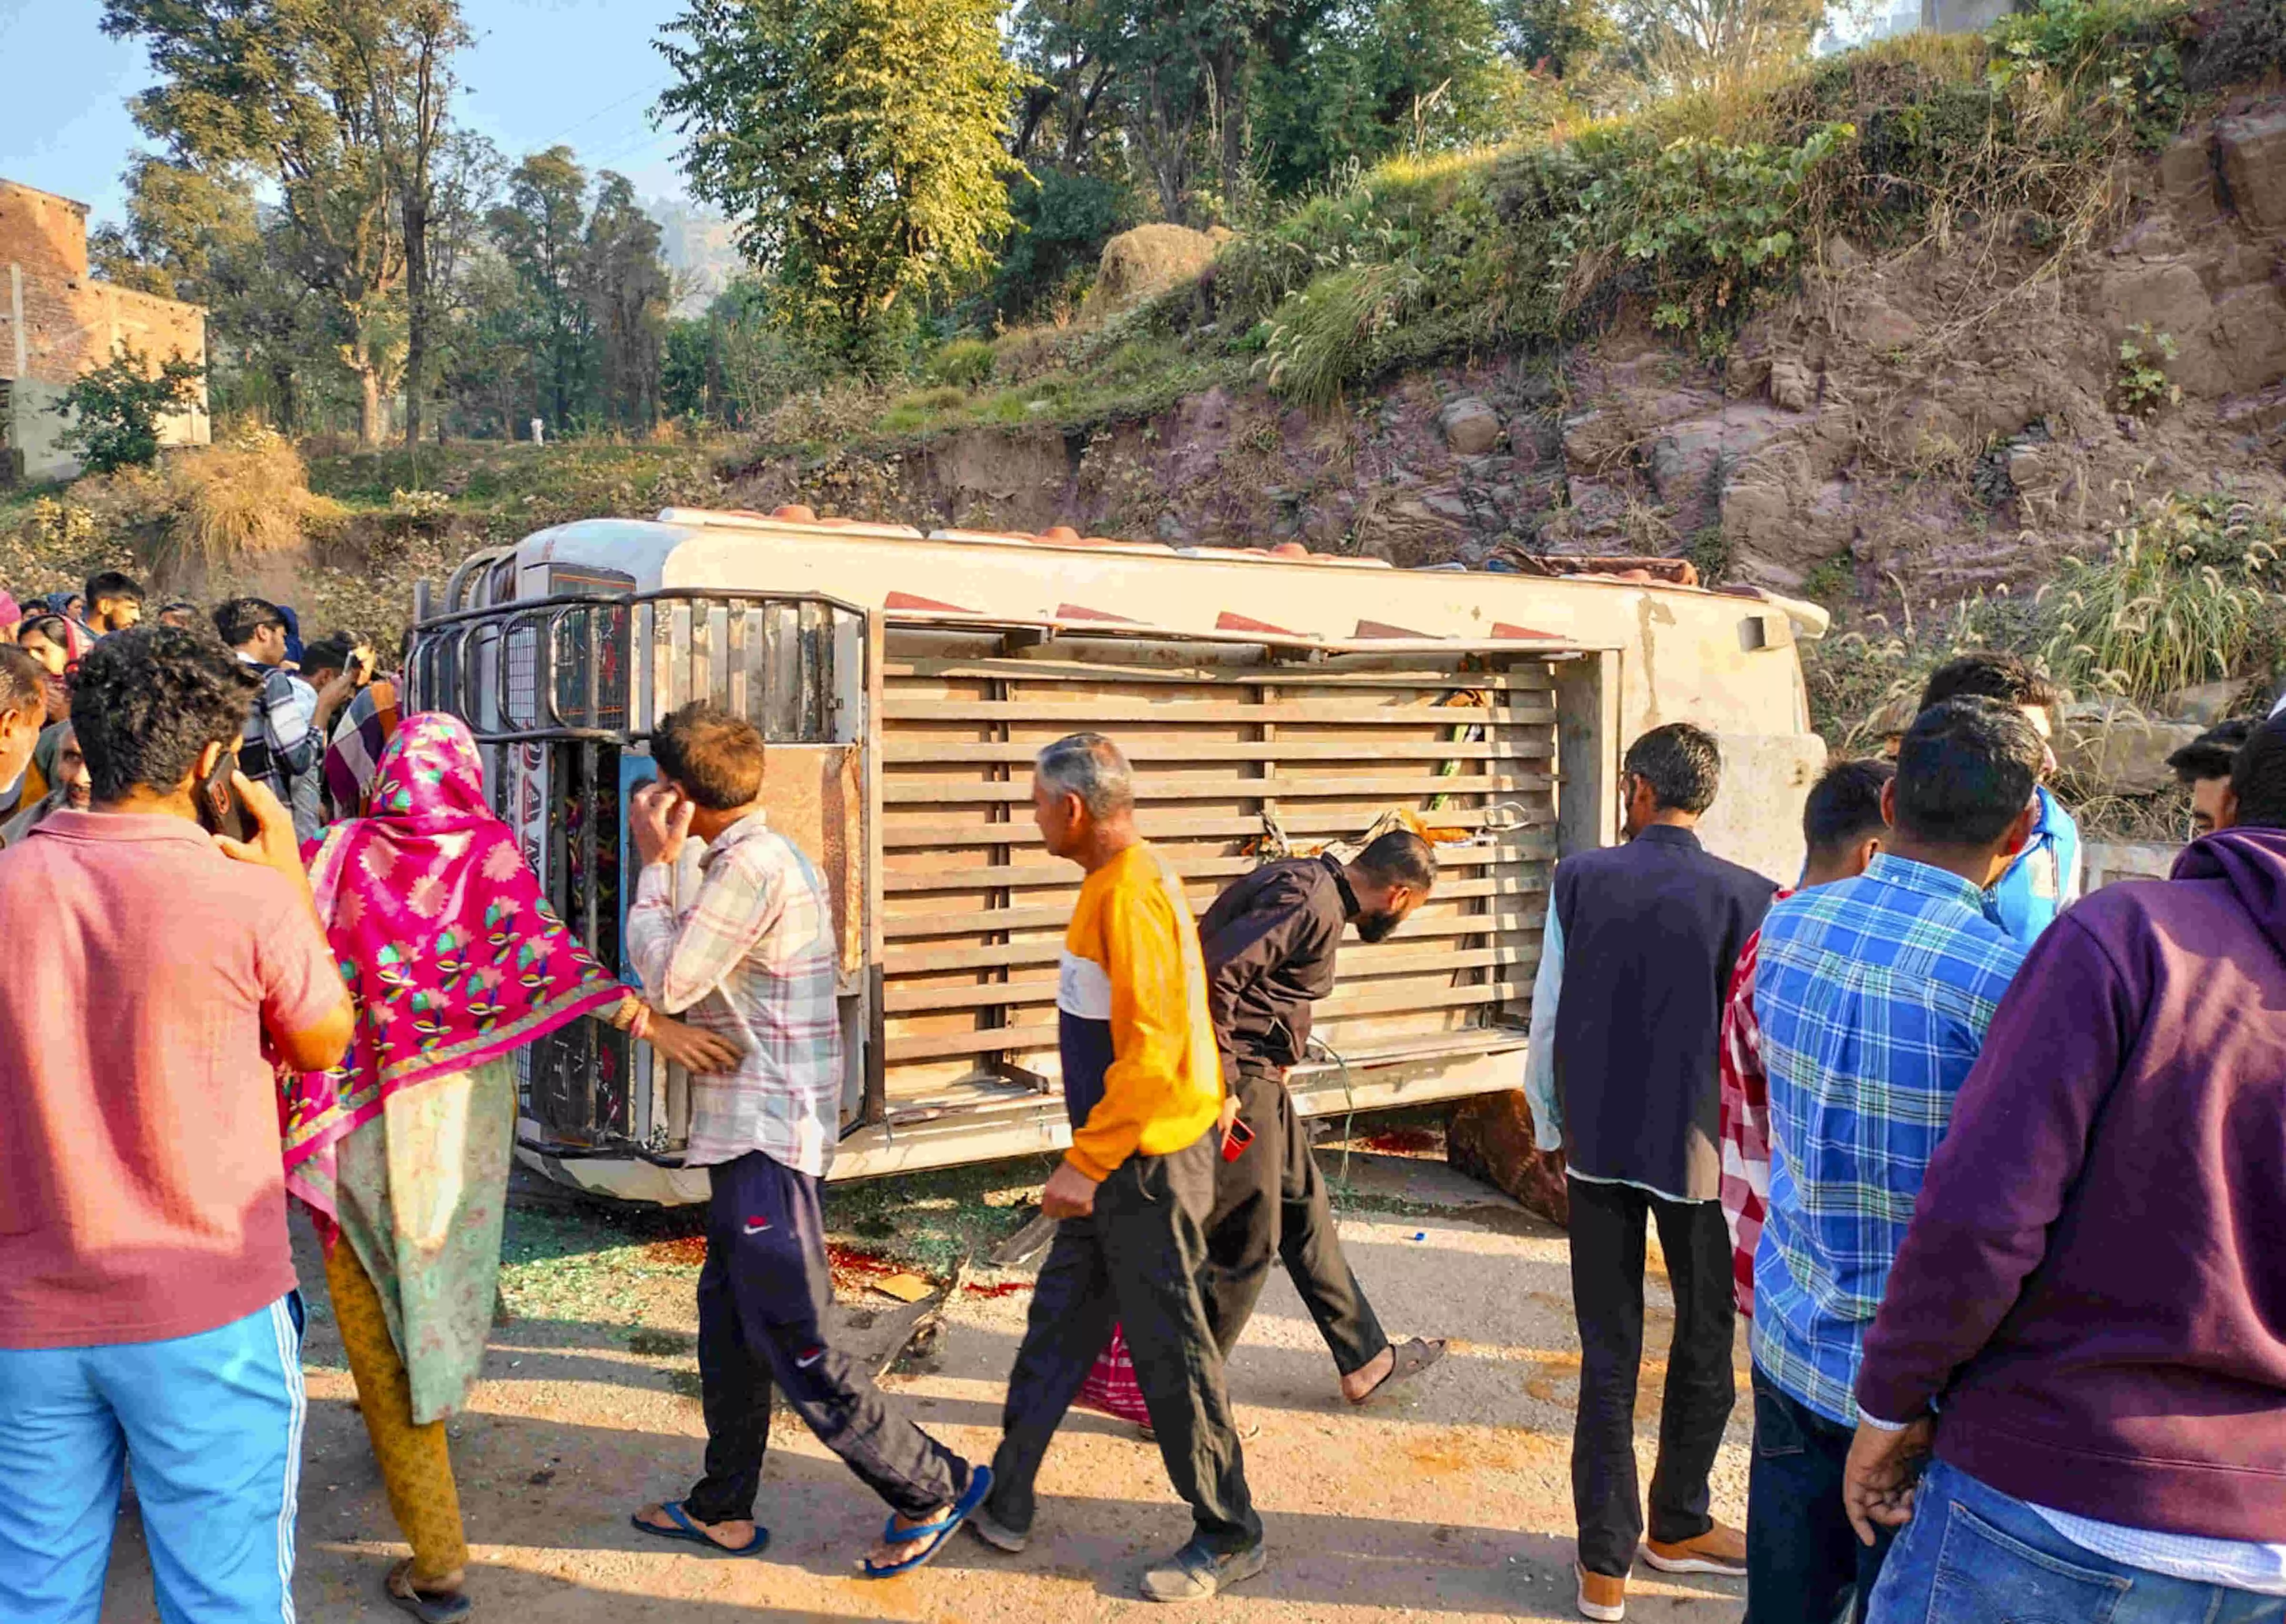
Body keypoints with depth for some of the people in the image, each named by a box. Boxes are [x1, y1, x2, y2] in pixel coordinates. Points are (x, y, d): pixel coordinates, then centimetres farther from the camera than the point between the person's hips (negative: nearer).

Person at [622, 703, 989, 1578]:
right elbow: (704, 979, 17)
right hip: (757, 1133, 11)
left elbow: (667, 983, -16)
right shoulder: (776, 857, 14)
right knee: (728, 1323, 17)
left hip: (767, 1138, -11)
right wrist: (667, 865, 13)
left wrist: (655, 865, -8)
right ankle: (722, 1508, 30)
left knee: (793, 1344, -3)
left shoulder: (750, 865, -19)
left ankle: (932, 1487, 9)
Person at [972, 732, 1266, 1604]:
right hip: (1121, 1157, 10)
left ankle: (1229, 1537, 18)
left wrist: (1088, 1162, -22)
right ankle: (1004, 1501, 30)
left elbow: (1151, 1049, -26)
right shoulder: (1118, 879, 10)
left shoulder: (1130, 894, -21)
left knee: (1168, 1348, 2)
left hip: (1147, 1162, -10)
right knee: (1058, 1324, 17)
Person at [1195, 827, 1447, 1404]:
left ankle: (1365, 1360, 33)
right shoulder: (1312, 906, -20)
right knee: (1245, 1242, 1)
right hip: (1238, 1079, -11)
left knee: (1304, 1211, 19)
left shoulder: (1310, 883, 12)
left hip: (1257, 1076, 11)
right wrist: (1222, 1085, -25)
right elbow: (1216, 972, -29)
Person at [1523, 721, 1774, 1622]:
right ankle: (1678, 1525, 34)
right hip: (1701, 1151, -1)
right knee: (1706, 1344, 18)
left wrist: (1550, 1130, 11)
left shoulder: (1581, 880, -5)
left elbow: (1546, 1022, -1)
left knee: (1608, 1356, 9)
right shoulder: (1746, 898, -10)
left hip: (1597, 1145, 2)